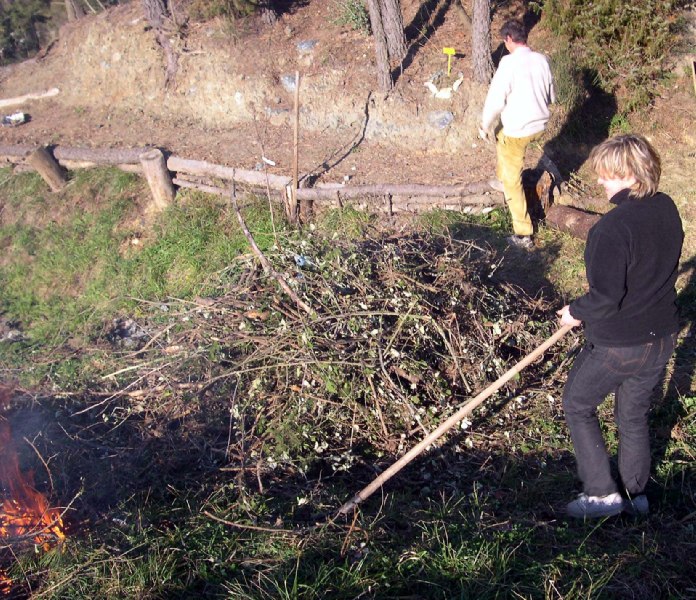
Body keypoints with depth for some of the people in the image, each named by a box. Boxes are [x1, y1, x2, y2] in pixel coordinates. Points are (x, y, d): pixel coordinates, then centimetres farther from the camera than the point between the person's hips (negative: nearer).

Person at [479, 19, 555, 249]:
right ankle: (503, 180, 55)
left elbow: (495, 99, -18)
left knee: (513, 181, 5)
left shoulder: (509, 62, -19)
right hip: (540, 125, 7)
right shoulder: (541, 60, 1)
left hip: (518, 129, -7)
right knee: (503, 141, 36)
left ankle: (523, 234, 8)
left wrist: (485, 126, -3)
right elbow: (551, 96, 12)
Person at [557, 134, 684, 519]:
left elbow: (606, 297, -27)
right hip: (661, 338, 8)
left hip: (618, 345, -7)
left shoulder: (614, 227, -28)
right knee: (634, 415, 24)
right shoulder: (667, 209, -2)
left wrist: (576, 312, -7)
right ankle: (635, 494, 39)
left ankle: (602, 494, 20)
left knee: (577, 405, 16)